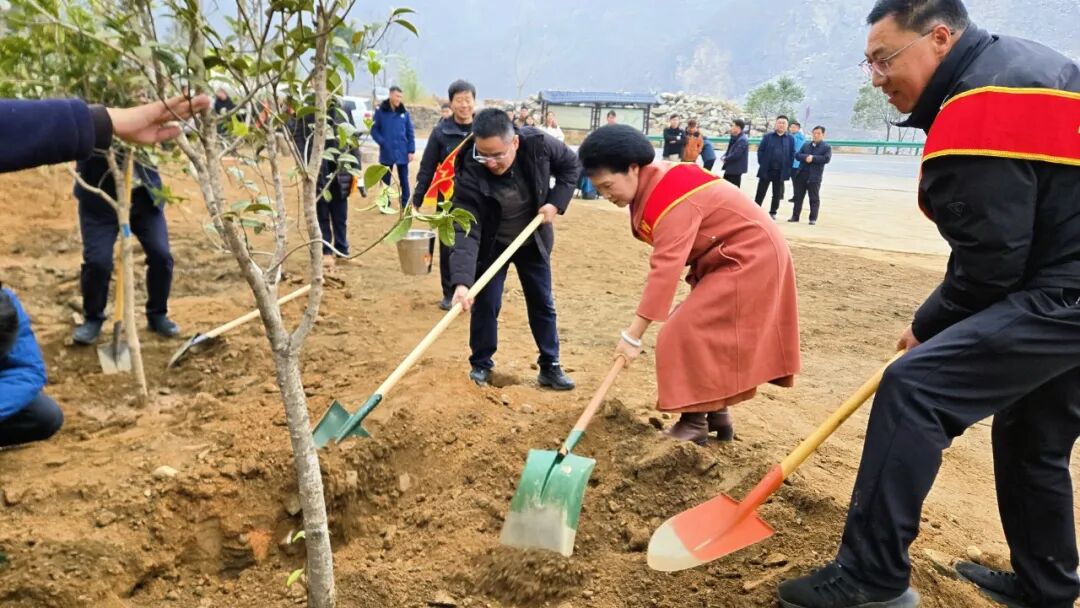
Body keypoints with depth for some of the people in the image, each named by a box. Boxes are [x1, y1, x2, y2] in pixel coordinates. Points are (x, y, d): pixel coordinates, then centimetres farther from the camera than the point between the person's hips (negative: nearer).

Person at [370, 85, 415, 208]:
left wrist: (411, 150, -2)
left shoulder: (405, 112, 2)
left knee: (404, 180, 7)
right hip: (386, 152, -1)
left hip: (402, 152, 1)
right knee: (385, 180, 9)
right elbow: (374, 130, 0)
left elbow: (410, 133, 4)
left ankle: (406, 205, 15)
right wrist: (382, 142, -13)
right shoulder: (380, 111, -3)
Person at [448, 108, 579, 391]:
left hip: (532, 241, 3)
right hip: (491, 244, -2)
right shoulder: (470, 172, -33)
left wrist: (556, 201, -18)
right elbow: (466, 231, -37)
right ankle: (481, 365, 20)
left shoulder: (538, 143, -26)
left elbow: (570, 163, -5)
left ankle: (550, 366, 23)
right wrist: (462, 281, -48)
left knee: (543, 304, 10)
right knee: (485, 304, -1)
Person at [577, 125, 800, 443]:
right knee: (710, 333, 12)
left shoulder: (670, 199, -29)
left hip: (749, 257, -10)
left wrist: (633, 334, -35)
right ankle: (716, 415, 21)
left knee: (691, 332, -13)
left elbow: (665, 269, -35)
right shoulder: (651, 184, 2)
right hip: (728, 257, 10)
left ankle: (695, 421, -4)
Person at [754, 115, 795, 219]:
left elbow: (792, 154, 5)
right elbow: (760, 150, 2)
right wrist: (762, 164, -4)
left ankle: (773, 212, 19)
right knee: (761, 192, 3)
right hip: (766, 170, -1)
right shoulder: (768, 136, 2)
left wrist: (787, 167, -2)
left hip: (781, 171, 1)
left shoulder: (790, 139, 4)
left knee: (777, 194, 9)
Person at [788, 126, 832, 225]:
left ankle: (813, 218, 5)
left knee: (814, 198, 1)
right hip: (801, 175, 4)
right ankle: (795, 216, 17)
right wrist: (806, 157, -16)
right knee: (798, 197, 8)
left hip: (815, 177, -4)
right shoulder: (806, 145, 13)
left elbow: (826, 159, -13)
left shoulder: (827, 147, 2)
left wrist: (813, 158, -15)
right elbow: (797, 155, 3)